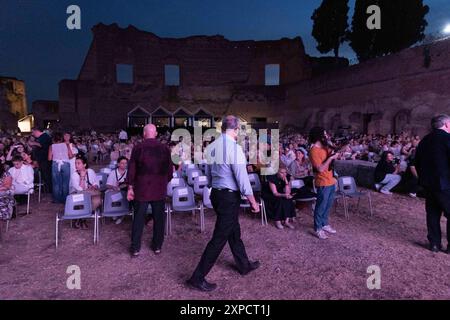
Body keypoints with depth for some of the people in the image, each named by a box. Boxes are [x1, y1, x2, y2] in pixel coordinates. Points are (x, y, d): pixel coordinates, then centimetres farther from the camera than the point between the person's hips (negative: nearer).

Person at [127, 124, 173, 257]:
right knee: (159, 218, 12)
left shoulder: (138, 148, -6)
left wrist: (130, 187, 2)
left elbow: (132, 169, -5)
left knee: (139, 218, 8)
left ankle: (135, 248, 16)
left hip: (142, 188, -1)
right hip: (160, 189, 1)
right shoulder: (164, 148, -2)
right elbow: (170, 169, 2)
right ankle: (157, 246, 22)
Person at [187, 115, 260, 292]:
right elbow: (242, 178, -18)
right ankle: (197, 278, 10)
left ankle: (244, 265, 41)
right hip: (229, 197, -8)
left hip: (216, 193, 8)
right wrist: (253, 201, -8)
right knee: (219, 238, 1)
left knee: (234, 231, 22)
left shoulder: (211, 146, 4)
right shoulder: (234, 148, -19)